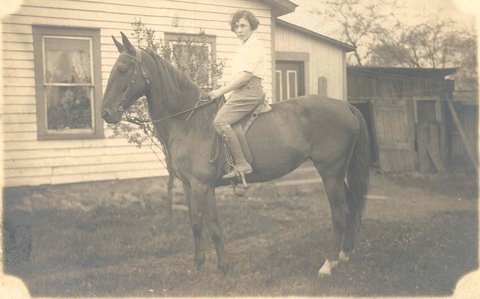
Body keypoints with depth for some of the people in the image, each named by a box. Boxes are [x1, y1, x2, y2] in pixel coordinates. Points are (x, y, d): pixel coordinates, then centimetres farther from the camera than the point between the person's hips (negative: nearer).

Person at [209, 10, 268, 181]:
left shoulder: (254, 45, -7)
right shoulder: (244, 46, 23)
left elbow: (246, 75, -17)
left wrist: (222, 91, -15)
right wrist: (223, 91, 16)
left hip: (249, 90, -11)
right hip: (242, 91, 11)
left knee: (220, 121, -25)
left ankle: (241, 165, -30)